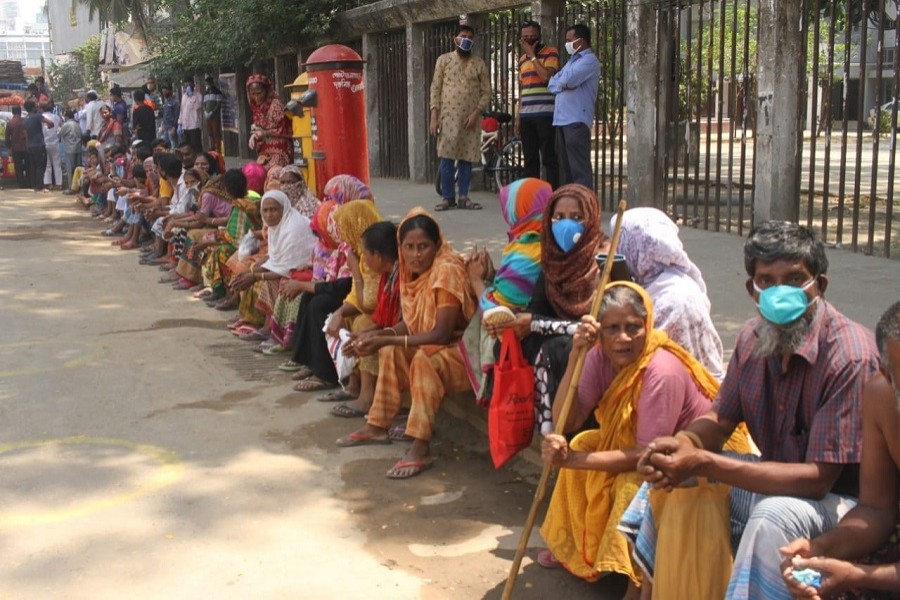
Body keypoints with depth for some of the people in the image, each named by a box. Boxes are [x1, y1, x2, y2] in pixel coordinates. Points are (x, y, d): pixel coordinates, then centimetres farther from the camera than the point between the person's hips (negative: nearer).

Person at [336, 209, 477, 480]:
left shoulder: (447, 270, -22)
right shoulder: (413, 271, 2)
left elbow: (441, 334, -25)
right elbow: (412, 323, 6)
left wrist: (388, 340, -26)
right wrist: (381, 334, -12)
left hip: (461, 349, -9)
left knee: (423, 359, -32)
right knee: (390, 352, 6)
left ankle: (421, 449, -31)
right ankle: (377, 426, 12)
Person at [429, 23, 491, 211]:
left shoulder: (479, 64, 8)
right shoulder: (444, 60, 6)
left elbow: (486, 92, 5)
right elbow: (436, 89, 3)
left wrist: (476, 113, -9)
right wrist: (434, 116, -6)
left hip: (471, 118, 1)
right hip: (448, 116, -1)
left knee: (467, 159, 2)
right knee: (446, 159, -5)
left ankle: (463, 197, 10)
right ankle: (448, 197, 2)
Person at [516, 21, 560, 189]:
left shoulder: (550, 53, -1)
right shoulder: (522, 58, 19)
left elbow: (547, 76, -18)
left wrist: (532, 55, -9)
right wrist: (518, 116, 19)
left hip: (545, 115, -7)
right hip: (526, 116, 7)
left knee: (549, 158, -7)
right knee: (530, 159, 9)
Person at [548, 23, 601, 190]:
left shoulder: (589, 60, -6)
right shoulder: (573, 60, 24)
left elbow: (567, 80, -19)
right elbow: (551, 84, 16)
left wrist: (560, 83, 3)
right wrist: (563, 84, -5)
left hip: (577, 121, -9)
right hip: (562, 119, 9)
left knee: (579, 168, -10)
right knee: (566, 167, 12)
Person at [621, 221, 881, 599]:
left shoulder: (850, 357, -27)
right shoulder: (753, 338, -3)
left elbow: (817, 477, -29)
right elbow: (721, 420, 4)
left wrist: (702, 464, -35)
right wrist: (686, 444, -23)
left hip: (838, 496, -7)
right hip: (774, 477, 7)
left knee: (773, 516, -36)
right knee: (667, 471, -1)